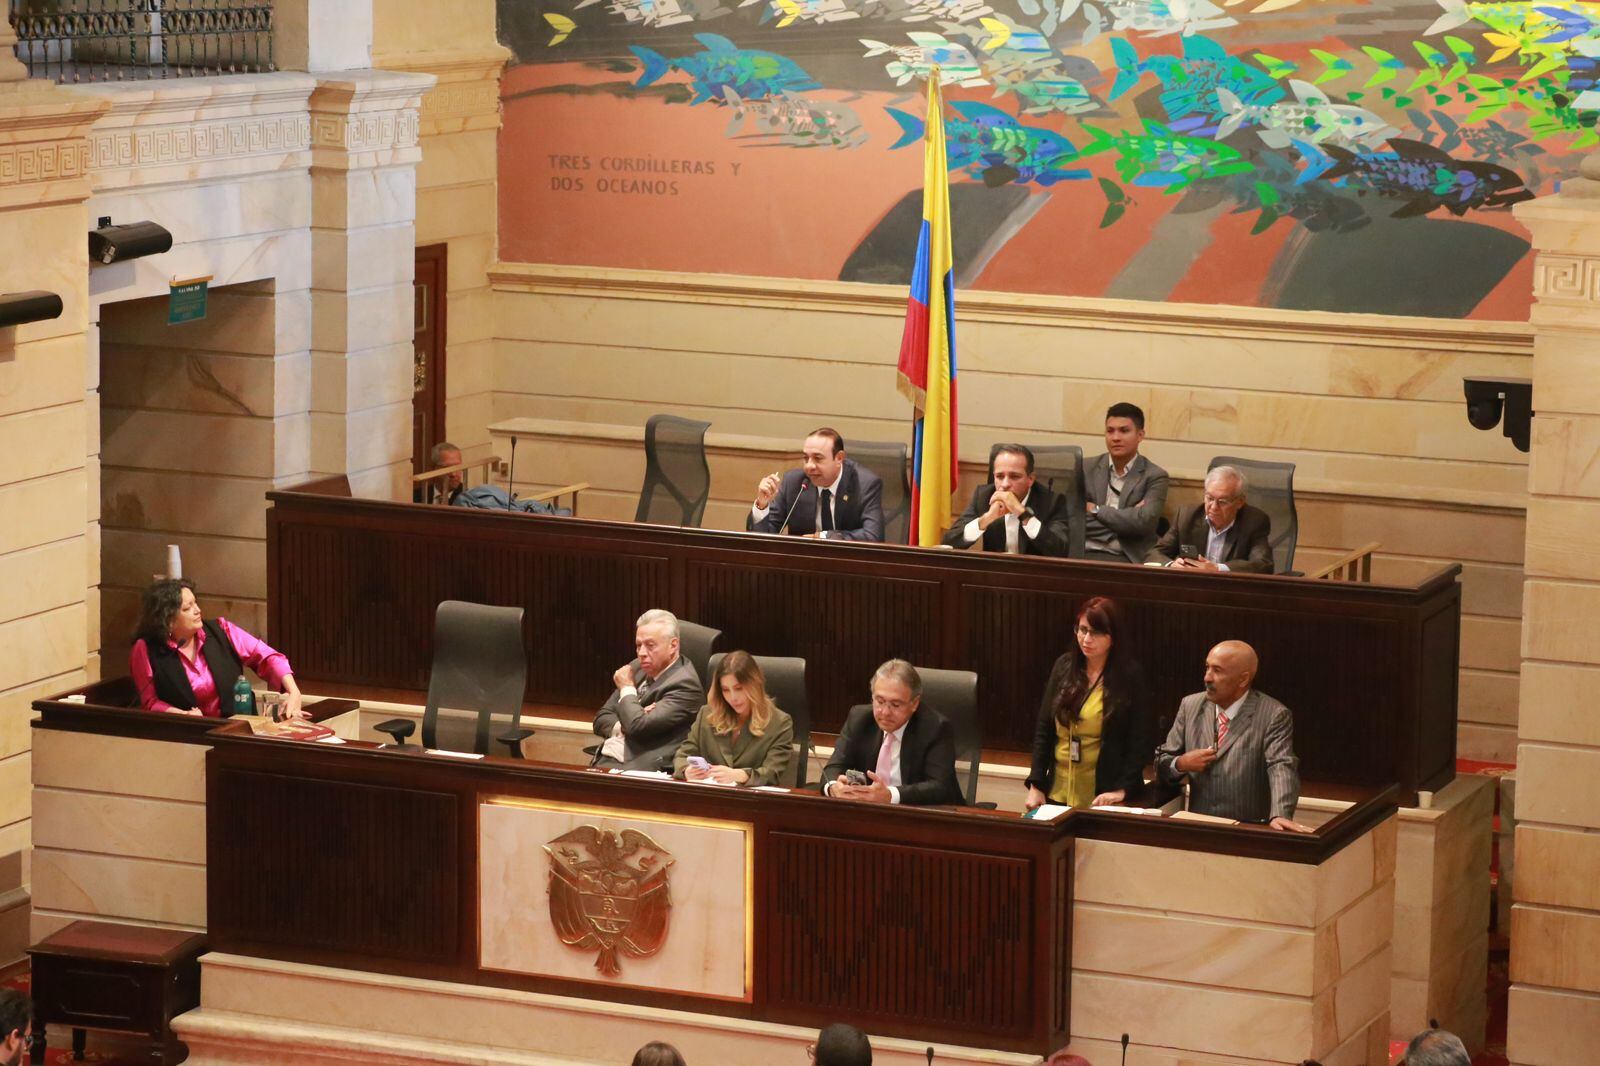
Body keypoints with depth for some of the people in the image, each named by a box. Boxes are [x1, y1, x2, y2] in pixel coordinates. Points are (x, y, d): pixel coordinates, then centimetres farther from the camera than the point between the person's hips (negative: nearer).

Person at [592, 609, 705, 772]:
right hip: (603, 761, 7)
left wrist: (627, 689, -1)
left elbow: (638, 727, -19)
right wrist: (622, 726, -6)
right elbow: (601, 719, 17)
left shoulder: (684, 684, -9)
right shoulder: (637, 667, 16)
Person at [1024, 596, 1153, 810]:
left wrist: (1121, 790, -16)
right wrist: (1035, 786, 2)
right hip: (1058, 795, 4)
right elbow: (1043, 730, 8)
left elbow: (1141, 741, -7)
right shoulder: (1064, 667, 5)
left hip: (1104, 798, -4)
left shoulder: (1130, 676, -6)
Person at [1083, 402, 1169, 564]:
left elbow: (1143, 523, -8)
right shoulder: (1086, 469, 12)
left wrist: (1097, 510, -2)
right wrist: (1128, 514, -5)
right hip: (1084, 554, 2)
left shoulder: (1154, 477, 6)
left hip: (1126, 558, -1)